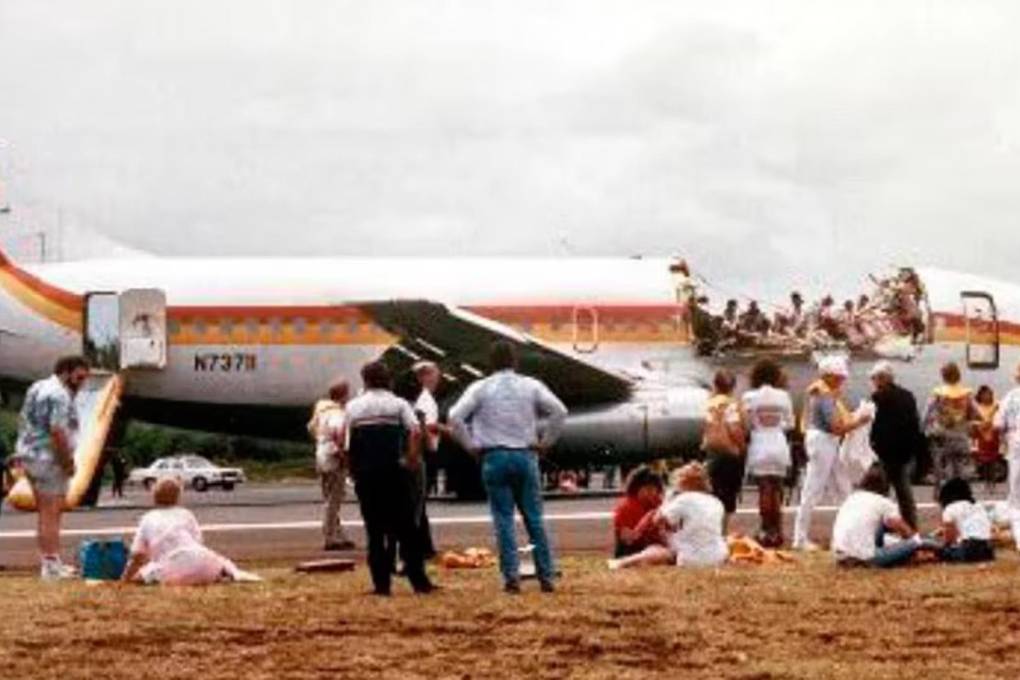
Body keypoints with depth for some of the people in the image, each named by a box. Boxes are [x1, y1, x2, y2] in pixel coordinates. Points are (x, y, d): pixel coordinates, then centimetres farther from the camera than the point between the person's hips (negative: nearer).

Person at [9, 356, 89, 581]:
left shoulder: (37, 388, 15)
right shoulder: (60, 395, -17)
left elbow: (23, 422, 19)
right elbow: (57, 431, -25)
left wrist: (21, 453, 21)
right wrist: (67, 461, -18)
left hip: (30, 455, 10)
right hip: (49, 460, -10)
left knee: (46, 513, 17)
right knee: (51, 514, -6)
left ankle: (48, 560, 23)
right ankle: (51, 565, -5)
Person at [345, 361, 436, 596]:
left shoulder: (353, 406, 9)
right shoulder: (398, 404, 5)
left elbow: (343, 438, 3)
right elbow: (416, 431, -10)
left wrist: (352, 466, 13)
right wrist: (413, 458, -2)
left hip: (364, 473, 1)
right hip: (394, 471, -1)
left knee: (374, 529, 7)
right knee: (406, 528, 4)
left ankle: (381, 583, 4)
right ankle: (419, 581, 1)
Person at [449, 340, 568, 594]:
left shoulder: (481, 388, 1)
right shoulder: (530, 386, 4)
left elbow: (455, 416, -9)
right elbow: (559, 411, -5)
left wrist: (471, 445, 1)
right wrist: (545, 442, 4)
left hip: (494, 457, -1)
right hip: (525, 456, 1)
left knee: (504, 519, 2)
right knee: (534, 518, 6)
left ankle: (511, 577, -3)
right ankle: (546, 577, 6)